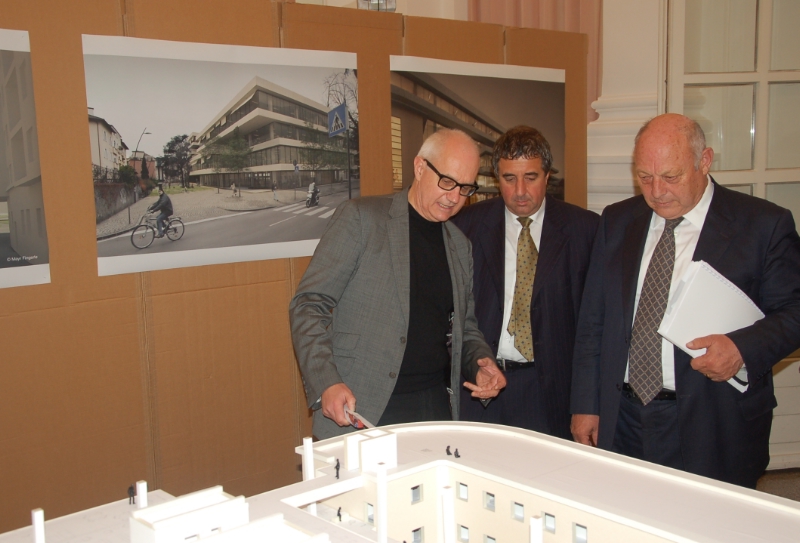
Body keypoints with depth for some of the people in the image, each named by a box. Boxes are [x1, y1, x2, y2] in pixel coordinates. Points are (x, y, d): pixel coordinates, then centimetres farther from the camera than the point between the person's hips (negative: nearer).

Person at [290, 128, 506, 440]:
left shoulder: (460, 245, 14)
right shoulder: (361, 218, -4)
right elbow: (309, 305, -7)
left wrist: (481, 362, 2)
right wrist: (326, 383, -19)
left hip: (437, 408, 5)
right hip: (360, 410, -5)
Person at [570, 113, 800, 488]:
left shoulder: (763, 225, -3)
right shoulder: (617, 221, 8)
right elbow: (593, 319, 9)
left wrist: (743, 347, -19)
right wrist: (586, 405, 6)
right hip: (621, 422, 3)